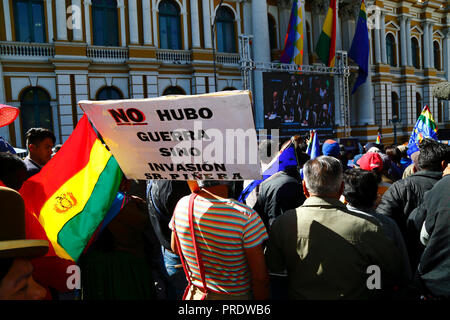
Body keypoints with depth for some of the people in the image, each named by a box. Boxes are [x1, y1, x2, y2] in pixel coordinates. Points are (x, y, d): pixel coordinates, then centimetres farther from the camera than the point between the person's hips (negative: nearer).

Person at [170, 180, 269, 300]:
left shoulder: (182, 204, -15)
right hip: (235, 296, -4)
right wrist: (262, 297, -5)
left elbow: (175, 248, 4)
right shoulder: (246, 216, -30)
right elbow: (260, 277, -22)